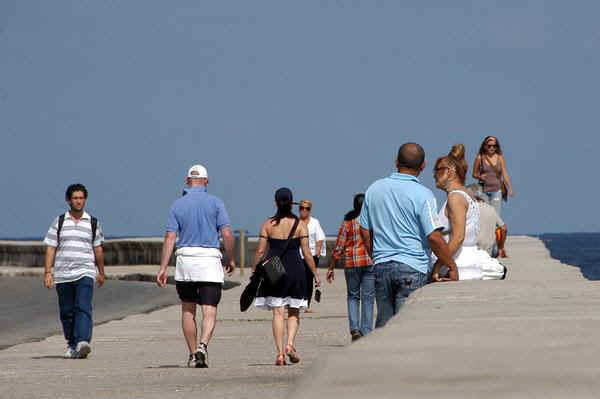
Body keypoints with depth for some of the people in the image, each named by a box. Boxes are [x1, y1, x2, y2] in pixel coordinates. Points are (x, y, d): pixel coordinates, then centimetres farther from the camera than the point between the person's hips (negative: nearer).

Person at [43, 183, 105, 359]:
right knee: (67, 312, 6)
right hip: (62, 274, 1)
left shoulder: (93, 223, 8)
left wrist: (101, 272, 22)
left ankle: (83, 342, -30)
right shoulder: (59, 222, 7)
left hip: (85, 273, -1)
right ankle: (71, 345, 20)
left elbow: (98, 249, 17)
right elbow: (50, 248, 5)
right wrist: (47, 272, -3)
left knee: (83, 308, -18)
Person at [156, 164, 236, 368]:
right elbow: (227, 234, -6)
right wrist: (231, 259, 8)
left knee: (188, 310, 15)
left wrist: (163, 267, -2)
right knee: (209, 311, -4)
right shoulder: (215, 203, 0)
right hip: (210, 260, -2)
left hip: (185, 259, 2)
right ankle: (203, 346, -28)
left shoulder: (178, 205, 3)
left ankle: (192, 354, 17)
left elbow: (170, 237, -2)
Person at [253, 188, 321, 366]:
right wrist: (315, 273, 4)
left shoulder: (268, 224, 0)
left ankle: (280, 352, -4)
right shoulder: (300, 224, -2)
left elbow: (260, 252, 0)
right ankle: (290, 344, -7)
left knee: (277, 312, 3)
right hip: (295, 269, 0)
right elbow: (307, 253, -4)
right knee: (294, 312, 13)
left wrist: (254, 273, 9)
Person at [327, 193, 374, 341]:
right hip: (371, 262, 0)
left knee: (353, 296, 12)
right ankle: (366, 332, 1)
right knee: (368, 297, 5)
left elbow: (339, 247, 1)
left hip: (352, 262, 0)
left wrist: (331, 268, 6)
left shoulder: (348, 221, 1)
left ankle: (354, 329, -3)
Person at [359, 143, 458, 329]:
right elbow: (434, 237, -14)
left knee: (383, 324, 10)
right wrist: (452, 267, -3)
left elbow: (365, 232, 13)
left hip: (382, 266, 5)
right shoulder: (422, 195, -10)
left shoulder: (374, 189, 7)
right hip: (412, 268, -5)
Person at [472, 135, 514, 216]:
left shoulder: (500, 158, 2)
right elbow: (474, 174, 9)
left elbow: (504, 174, 0)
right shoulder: (480, 158, 0)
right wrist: (479, 177, -13)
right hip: (483, 191, -1)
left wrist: (510, 188, -12)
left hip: (496, 191, 1)